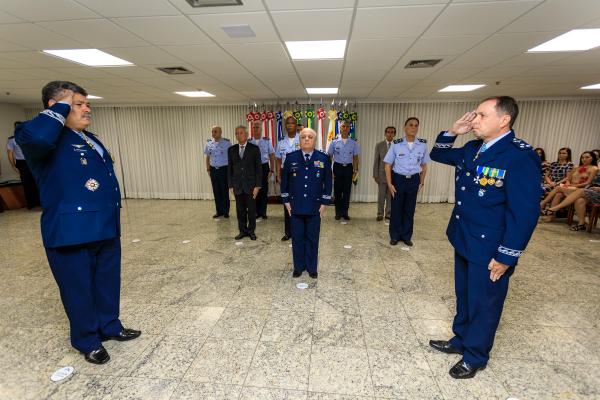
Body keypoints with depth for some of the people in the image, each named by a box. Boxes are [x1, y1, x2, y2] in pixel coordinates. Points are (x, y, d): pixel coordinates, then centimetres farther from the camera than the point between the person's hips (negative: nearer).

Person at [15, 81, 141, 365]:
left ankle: (110, 326, 39)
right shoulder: (50, 138, -12)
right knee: (79, 290, 11)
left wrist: (112, 219, 21)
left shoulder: (90, 139, 15)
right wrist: (61, 107, -20)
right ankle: (87, 341, 31)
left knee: (108, 284, 20)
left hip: (106, 229, 8)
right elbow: (31, 136, -38)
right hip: (71, 233, -8)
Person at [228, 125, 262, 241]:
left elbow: (258, 168, -3)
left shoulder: (254, 148, -2)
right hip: (237, 186, 3)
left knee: (251, 209, 6)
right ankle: (243, 231, 22)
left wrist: (257, 186, -8)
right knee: (240, 210, 8)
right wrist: (231, 185, 4)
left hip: (250, 185, -2)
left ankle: (251, 231, 22)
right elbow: (230, 168, 9)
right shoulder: (231, 150, 8)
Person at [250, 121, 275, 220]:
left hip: (264, 167, -1)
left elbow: (272, 156, 3)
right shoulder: (249, 142, 3)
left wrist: (272, 170, -2)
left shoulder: (267, 141, 0)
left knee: (264, 190, 4)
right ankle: (256, 212, 17)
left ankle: (263, 212, 17)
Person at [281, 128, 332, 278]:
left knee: (312, 238, 10)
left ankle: (312, 268, 26)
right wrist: (286, 201, 2)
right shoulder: (291, 157, 0)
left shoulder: (323, 158, -1)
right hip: (296, 206, 1)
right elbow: (284, 180, 6)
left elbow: (328, 182, 2)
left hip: (315, 207, 0)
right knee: (297, 238, 10)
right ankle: (298, 267, 27)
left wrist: (324, 203, -2)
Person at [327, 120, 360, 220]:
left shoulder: (353, 143, 4)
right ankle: (338, 212, 18)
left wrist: (355, 169, -1)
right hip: (337, 167, -1)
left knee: (347, 191, 5)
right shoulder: (334, 142, 0)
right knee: (337, 190, 6)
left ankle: (345, 212, 17)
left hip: (348, 167, 1)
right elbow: (330, 157, 2)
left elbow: (355, 157, 7)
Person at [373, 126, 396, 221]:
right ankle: (380, 214, 19)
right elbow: (376, 161, 2)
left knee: (390, 197, 7)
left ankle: (388, 214, 20)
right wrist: (375, 175, -3)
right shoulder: (379, 145, 2)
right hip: (382, 174, 0)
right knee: (381, 196, 6)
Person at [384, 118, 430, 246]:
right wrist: (389, 183, -8)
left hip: (414, 180, 2)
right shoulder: (396, 144, -8)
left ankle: (406, 236, 27)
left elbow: (424, 165, 8)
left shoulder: (423, 144, -2)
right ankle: (395, 236, 24)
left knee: (410, 210, 12)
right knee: (396, 209, 8)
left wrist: (421, 182, 7)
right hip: (398, 179, -2)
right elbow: (388, 165, -4)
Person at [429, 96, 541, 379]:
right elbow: (438, 155, 19)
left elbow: (525, 213, -20)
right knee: (464, 296, 22)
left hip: (489, 249, -7)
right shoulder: (471, 149, 4)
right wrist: (452, 132, 1)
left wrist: (505, 257, -18)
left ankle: (474, 356, 33)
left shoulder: (521, 157, -20)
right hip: (463, 240, 7)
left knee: (483, 304, 12)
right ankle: (460, 340, 43)